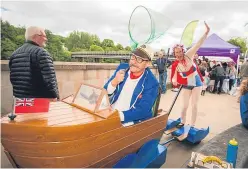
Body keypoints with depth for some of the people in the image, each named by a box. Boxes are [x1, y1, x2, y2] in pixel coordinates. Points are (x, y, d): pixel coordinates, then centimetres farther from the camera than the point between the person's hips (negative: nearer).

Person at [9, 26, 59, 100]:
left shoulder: (15, 53, 11)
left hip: (19, 100, 8)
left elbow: (12, 79, 13)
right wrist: (54, 96, -10)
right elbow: (49, 78, -21)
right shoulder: (40, 52, -14)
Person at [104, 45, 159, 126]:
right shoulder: (122, 68, -1)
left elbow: (143, 110, -18)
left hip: (129, 123, -4)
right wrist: (114, 82, -20)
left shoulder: (152, 83, -14)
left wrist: (120, 116, -30)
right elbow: (105, 92, 1)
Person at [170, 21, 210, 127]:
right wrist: (174, 81, -31)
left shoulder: (188, 55, -16)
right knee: (185, 105, 8)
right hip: (186, 85, 1)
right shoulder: (175, 65, -14)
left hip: (197, 83, -1)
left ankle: (192, 125, 14)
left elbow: (198, 44, -25)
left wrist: (206, 32, -36)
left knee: (194, 105, 2)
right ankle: (182, 122, 28)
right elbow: (174, 76, -9)